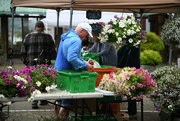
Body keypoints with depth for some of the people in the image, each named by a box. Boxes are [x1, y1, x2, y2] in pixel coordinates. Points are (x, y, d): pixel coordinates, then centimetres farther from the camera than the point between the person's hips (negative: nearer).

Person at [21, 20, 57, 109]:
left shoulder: (28, 36, 5)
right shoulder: (48, 37, 2)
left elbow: (23, 52, 5)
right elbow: (53, 51, 2)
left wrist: (26, 61, 16)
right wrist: (50, 59, 16)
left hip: (31, 64, 1)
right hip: (44, 64, 0)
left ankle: (34, 102, -4)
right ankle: (43, 100, 21)